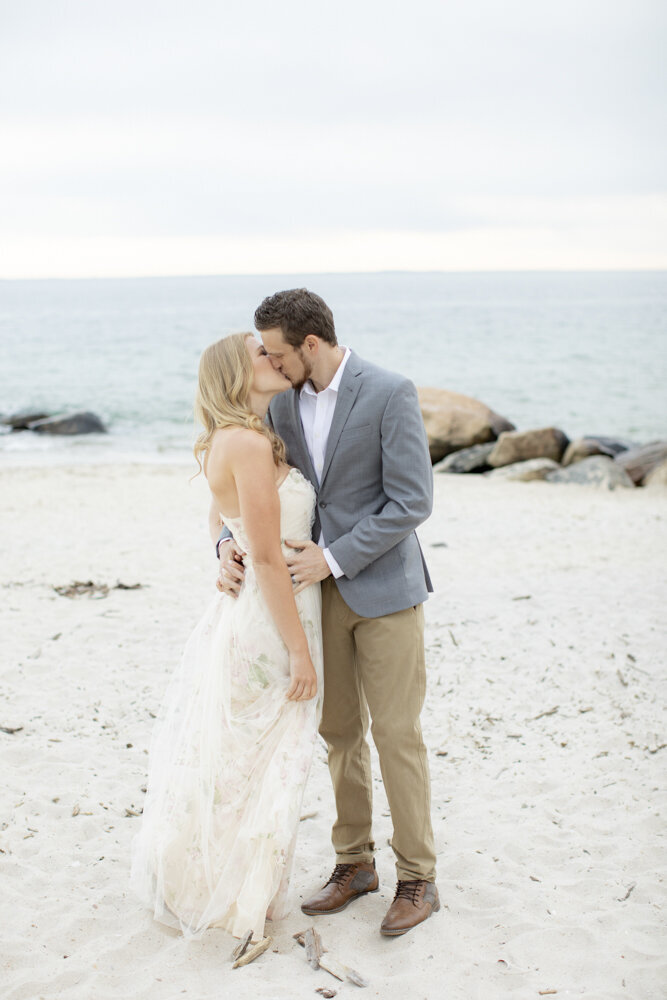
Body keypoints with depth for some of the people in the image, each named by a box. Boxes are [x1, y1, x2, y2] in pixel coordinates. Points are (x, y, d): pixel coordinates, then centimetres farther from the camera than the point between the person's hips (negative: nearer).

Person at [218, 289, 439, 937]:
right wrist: (231, 543, -11)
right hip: (322, 588, 6)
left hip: (384, 587, -6)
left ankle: (417, 878, 16)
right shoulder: (284, 403, 4)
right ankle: (354, 863, 29)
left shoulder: (390, 394, -15)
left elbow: (412, 503, -18)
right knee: (340, 731, 13)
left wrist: (333, 558, -19)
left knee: (396, 735, 1)